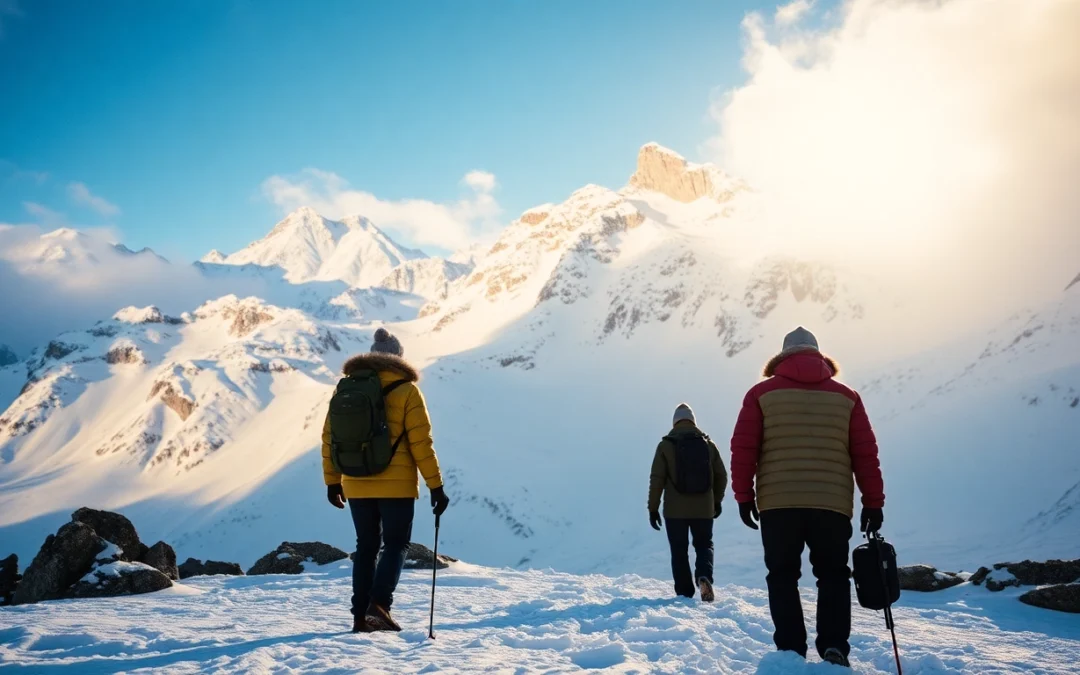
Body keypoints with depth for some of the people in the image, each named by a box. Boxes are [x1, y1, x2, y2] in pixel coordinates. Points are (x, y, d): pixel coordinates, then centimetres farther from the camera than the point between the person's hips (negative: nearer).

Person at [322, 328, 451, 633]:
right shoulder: (406, 390, -5)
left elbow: (329, 437, 7)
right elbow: (420, 442, -10)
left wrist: (332, 481, 15)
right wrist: (435, 485, -6)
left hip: (356, 485, 4)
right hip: (396, 485, -4)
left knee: (366, 547, 14)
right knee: (396, 544, 8)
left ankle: (361, 616, 14)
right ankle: (379, 604, -10)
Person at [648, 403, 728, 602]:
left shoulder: (665, 445, -4)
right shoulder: (708, 443, 4)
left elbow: (656, 479, -7)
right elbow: (721, 476, 8)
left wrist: (653, 508, 0)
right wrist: (717, 501, 22)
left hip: (675, 510, -2)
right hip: (704, 509, 2)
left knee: (679, 551, 9)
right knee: (704, 545, 16)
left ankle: (684, 593, 6)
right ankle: (704, 576, -10)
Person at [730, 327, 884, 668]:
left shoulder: (762, 393, 5)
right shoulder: (846, 397, 10)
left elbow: (743, 448, -1)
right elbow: (866, 454, 5)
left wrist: (744, 496, 4)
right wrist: (873, 502, 9)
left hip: (777, 503, -1)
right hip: (832, 504, 1)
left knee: (783, 577, 9)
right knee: (833, 576, 14)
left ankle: (791, 651, 4)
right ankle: (834, 647, 2)